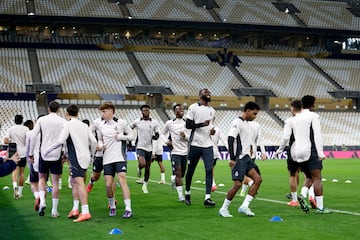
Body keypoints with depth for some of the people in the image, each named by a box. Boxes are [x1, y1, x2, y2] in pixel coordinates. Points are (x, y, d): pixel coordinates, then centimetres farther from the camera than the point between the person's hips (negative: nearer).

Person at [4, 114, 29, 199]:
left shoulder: (10, 129, -1)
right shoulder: (25, 129, -4)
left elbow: (5, 141, -7)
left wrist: (12, 141, 12)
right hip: (23, 153, 0)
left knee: (15, 170, 2)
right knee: (22, 172, 9)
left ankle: (15, 185, -27)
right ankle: (20, 192, 13)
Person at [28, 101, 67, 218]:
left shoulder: (41, 120, 2)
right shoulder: (63, 122, 1)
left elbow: (33, 137, -1)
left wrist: (31, 153, 6)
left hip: (44, 153, 1)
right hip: (57, 154, 0)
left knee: (42, 178, 18)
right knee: (55, 182, 5)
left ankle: (42, 201, -4)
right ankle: (54, 210, 6)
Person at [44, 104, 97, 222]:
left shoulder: (68, 125, -4)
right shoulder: (84, 125, 16)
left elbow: (60, 141, -15)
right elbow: (93, 141, 10)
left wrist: (47, 150, -4)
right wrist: (91, 155, 22)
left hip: (76, 158, -8)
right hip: (85, 157, 8)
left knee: (80, 183, -14)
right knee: (74, 181, 17)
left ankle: (85, 212, -22)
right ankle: (75, 209, 15)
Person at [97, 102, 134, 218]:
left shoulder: (121, 123, -2)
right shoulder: (101, 125, 9)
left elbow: (132, 135, 6)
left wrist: (121, 136, -11)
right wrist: (100, 145, 0)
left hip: (119, 157, -4)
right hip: (107, 159, 4)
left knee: (122, 180, -14)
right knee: (108, 185, -1)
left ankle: (128, 209, -13)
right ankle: (112, 207, 21)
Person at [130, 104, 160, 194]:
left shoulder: (154, 122, 0)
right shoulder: (137, 122, -3)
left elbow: (157, 135, 3)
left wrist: (155, 136, -19)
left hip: (149, 148, 2)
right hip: (140, 147, -2)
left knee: (147, 168, 8)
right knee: (142, 164, -24)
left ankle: (145, 186, 24)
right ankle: (139, 169, 13)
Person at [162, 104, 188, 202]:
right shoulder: (169, 123, 1)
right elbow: (162, 134, 15)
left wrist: (185, 136, -15)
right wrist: (167, 142, -2)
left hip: (185, 152, 3)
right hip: (175, 152, -3)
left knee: (182, 174, 13)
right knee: (178, 173, -15)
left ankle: (174, 179, 46)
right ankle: (180, 195, -13)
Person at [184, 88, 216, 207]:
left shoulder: (212, 110, 16)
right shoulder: (193, 107, -2)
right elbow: (188, 125, -9)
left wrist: (212, 130, 6)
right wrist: (202, 124, -22)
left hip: (208, 145, 4)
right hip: (195, 144, -4)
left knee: (209, 170, -9)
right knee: (190, 171, 7)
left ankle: (207, 198, -11)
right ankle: (187, 194, 26)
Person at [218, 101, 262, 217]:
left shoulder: (248, 125, 19)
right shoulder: (237, 122, -9)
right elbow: (230, 139, -17)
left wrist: (251, 149, 17)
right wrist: (232, 158, -21)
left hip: (247, 158, 9)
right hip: (239, 158, -9)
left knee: (258, 179, -6)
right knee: (237, 184, -12)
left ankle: (244, 206, -5)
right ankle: (224, 209, 3)